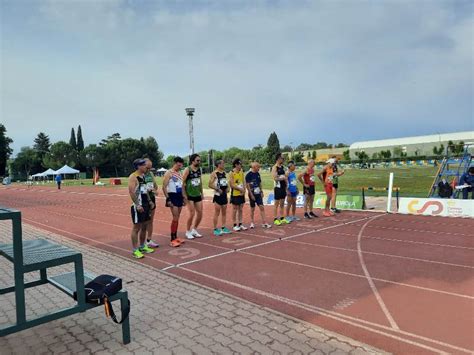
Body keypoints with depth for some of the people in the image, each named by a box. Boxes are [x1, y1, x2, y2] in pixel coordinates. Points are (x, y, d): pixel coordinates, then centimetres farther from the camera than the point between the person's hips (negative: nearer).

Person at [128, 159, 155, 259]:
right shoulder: (133, 177, -13)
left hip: (145, 204, 9)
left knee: (144, 227, 15)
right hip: (138, 206, -9)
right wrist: (137, 204, -26)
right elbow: (131, 191, -21)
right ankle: (135, 250, 4)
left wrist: (149, 201, 16)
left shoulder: (143, 176, 15)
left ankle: (142, 247, 27)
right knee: (136, 227, -3)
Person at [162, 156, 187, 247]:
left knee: (177, 218, 12)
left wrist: (184, 197, 17)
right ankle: (172, 240, -4)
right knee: (175, 218, -11)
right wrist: (168, 199, -20)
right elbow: (164, 187, -15)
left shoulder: (180, 173, 13)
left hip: (179, 196, 8)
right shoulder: (169, 173, -11)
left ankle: (175, 237, 22)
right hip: (172, 196, -8)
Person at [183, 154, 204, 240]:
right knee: (192, 213, -8)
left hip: (197, 195, 6)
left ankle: (194, 230, 24)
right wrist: (185, 195, -16)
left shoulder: (199, 169, 7)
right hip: (190, 195, -6)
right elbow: (183, 182, -13)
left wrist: (201, 192, 14)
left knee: (200, 213, 6)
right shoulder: (187, 170, -12)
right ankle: (188, 232, 10)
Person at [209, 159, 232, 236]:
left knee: (224, 212, 12)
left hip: (224, 195, 7)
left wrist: (227, 187, 4)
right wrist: (218, 189, -19)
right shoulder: (214, 173, -11)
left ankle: (223, 228, 21)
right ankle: (215, 229, 5)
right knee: (217, 213, -3)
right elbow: (210, 185, -16)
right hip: (218, 195, -7)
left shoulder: (224, 173, 11)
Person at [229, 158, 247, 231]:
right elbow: (231, 185, -15)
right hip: (235, 194, -6)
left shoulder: (241, 172, 8)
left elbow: (243, 182, 12)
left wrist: (244, 190, -2)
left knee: (241, 209, 11)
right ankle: (235, 225, 10)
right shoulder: (232, 173, -12)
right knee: (235, 209, 2)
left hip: (241, 194, 6)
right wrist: (240, 189, -16)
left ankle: (240, 224, 19)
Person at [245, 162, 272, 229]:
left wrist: (261, 191, 10)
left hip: (258, 194, 6)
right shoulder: (249, 175, -12)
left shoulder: (258, 174, 8)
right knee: (252, 209, 5)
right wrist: (251, 194, -15)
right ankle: (252, 223, 18)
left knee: (262, 207, 1)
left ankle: (264, 223, 4)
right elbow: (247, 185, -14)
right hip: (252, 194, -5)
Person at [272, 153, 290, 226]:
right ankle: (275, 219, 3)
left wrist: (285, 178, 4)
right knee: (276, 203, -2)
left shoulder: (282, 167, 13)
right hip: (278, 188, -8)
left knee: (282, 203, 12)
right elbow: (275, 178, -21)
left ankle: (282, 218, 20)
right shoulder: (274, 167, -11)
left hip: (283, 187, 8)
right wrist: (282, 178, -14)